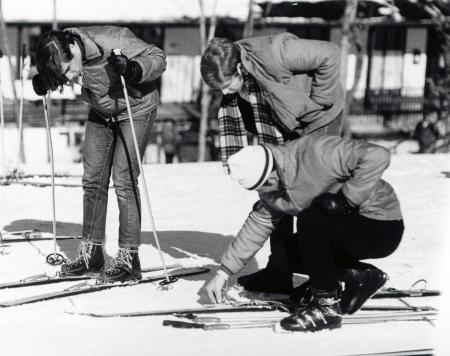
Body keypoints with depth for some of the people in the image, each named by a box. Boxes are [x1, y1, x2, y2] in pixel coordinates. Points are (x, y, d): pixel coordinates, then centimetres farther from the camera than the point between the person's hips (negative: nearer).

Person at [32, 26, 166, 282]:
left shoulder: (114, 42, -35)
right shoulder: (60, 53, -17)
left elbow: (158, 58, -24)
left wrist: (132, 69, -42)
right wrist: (43, 84, -13)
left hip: (136, 109, -6)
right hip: (101, 114, 6)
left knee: (124, 180, -13)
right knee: (93, 180, 3)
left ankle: (129, 258, -10)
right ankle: (91, 253, 12)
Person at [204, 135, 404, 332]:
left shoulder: (316, 154, -29)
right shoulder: (273, 184, -2)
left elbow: (377, 156, -36)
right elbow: (259, 224, 10)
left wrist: (346, 198, -30)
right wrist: (224, 272, 10)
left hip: (382, 229, -9)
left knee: (310, 221, -29)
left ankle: (327, 306, -17)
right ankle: (360, 276, 8)